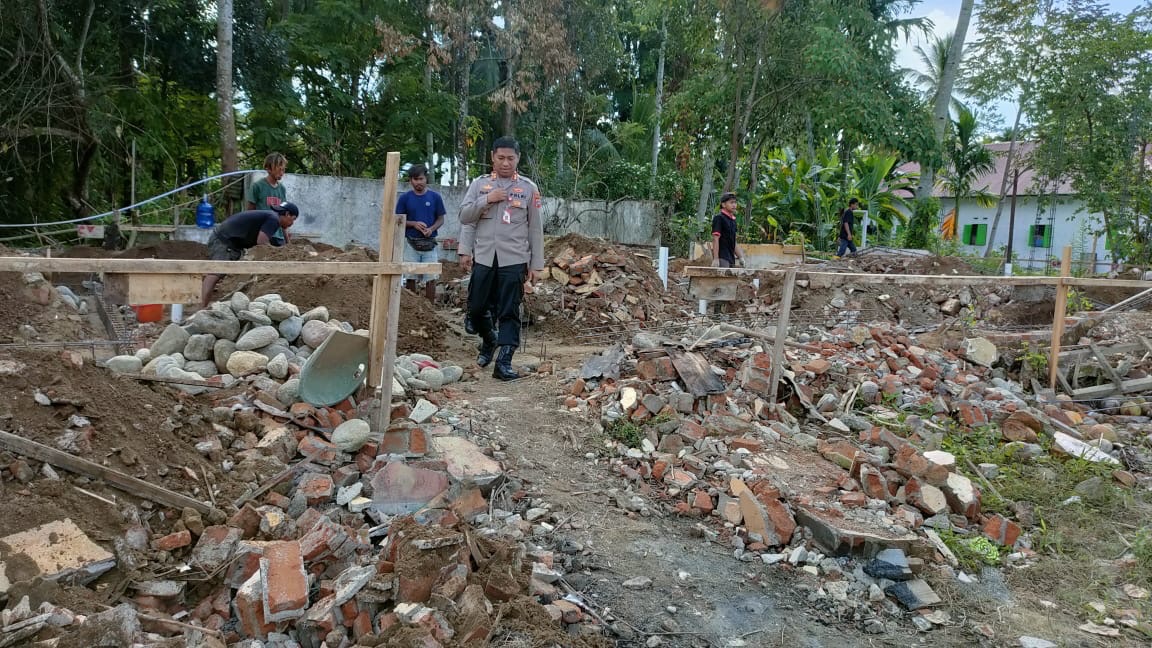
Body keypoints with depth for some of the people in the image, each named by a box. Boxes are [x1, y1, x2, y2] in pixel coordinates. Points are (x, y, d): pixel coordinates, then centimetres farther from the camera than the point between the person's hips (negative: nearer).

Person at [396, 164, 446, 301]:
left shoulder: (435, 197, 3)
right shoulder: (404, 197, 2)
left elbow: (440, 219, 7)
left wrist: (431, 229, -13)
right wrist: (414, 224, -14)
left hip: (429, 243, 0)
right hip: (410, 243, 0)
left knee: (430, 278, -1)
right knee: (410, 278, 6)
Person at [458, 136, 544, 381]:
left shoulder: (528, 188, 4)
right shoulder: (479, 184, 8)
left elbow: (535, 228, 5)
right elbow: (465, 216, 3)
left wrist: (536, 264, 3)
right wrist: (486, 200, -12)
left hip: (514, 260, -2)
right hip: (483, 258, 2)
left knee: (509, 312, -3)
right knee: (476, 308, 8)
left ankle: (504, 363, -1)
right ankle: (489, 340, 36)